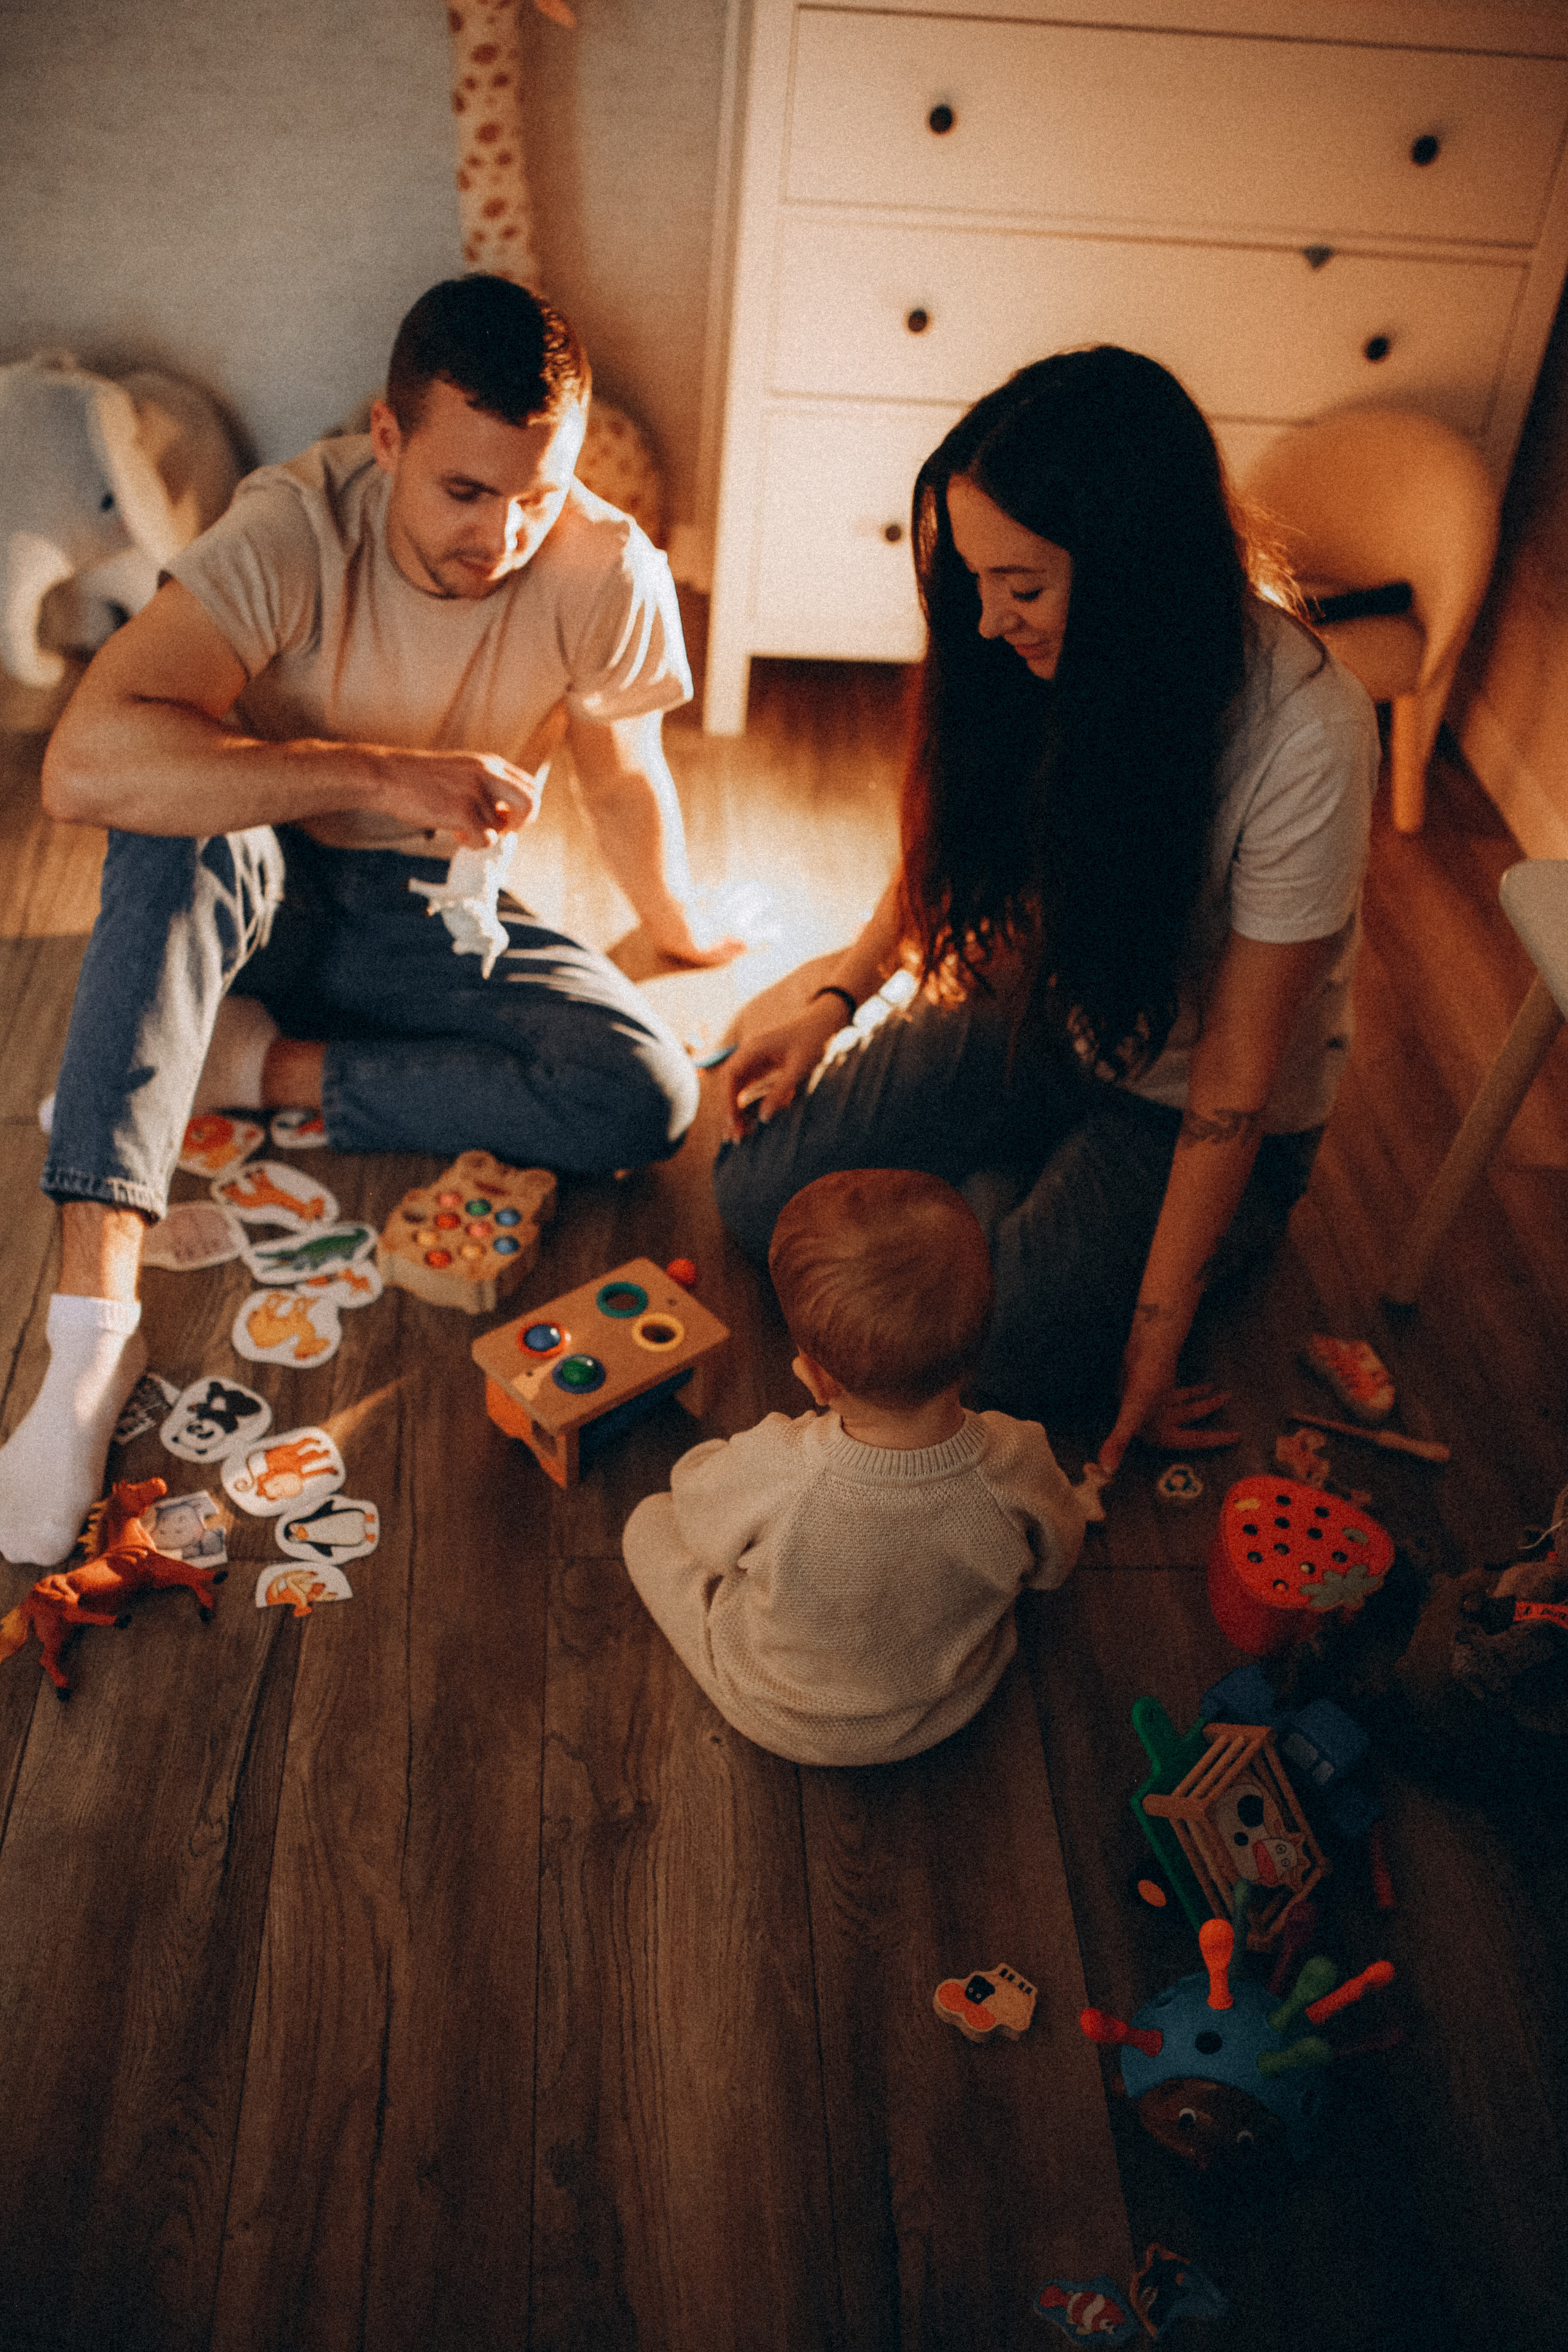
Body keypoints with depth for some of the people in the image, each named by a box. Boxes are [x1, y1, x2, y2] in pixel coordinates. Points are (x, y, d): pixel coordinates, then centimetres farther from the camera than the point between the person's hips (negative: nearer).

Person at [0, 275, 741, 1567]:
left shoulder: (610, 575, -19)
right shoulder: (296, 524, -25)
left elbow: (627, 783, 2)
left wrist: (684, 936, 17)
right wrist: (384, 776, -43)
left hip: (432, 916, 2)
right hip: (250, 893, -2)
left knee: (649, 1095, -22)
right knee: (183, 835, -38)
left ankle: (263, 1065, -12)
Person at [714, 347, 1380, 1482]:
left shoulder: (1305, 737, -32)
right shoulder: (1043, 649, -15)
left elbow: (1236, 1080, -25)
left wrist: (1155, 1342, -22)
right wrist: (832, 1004, -2)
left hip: (1181, 1094, -5)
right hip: (1041, 1010, 5)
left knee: (983, 1353, -24)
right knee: (760, 1189, -8)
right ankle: (1026, 1177, 11)